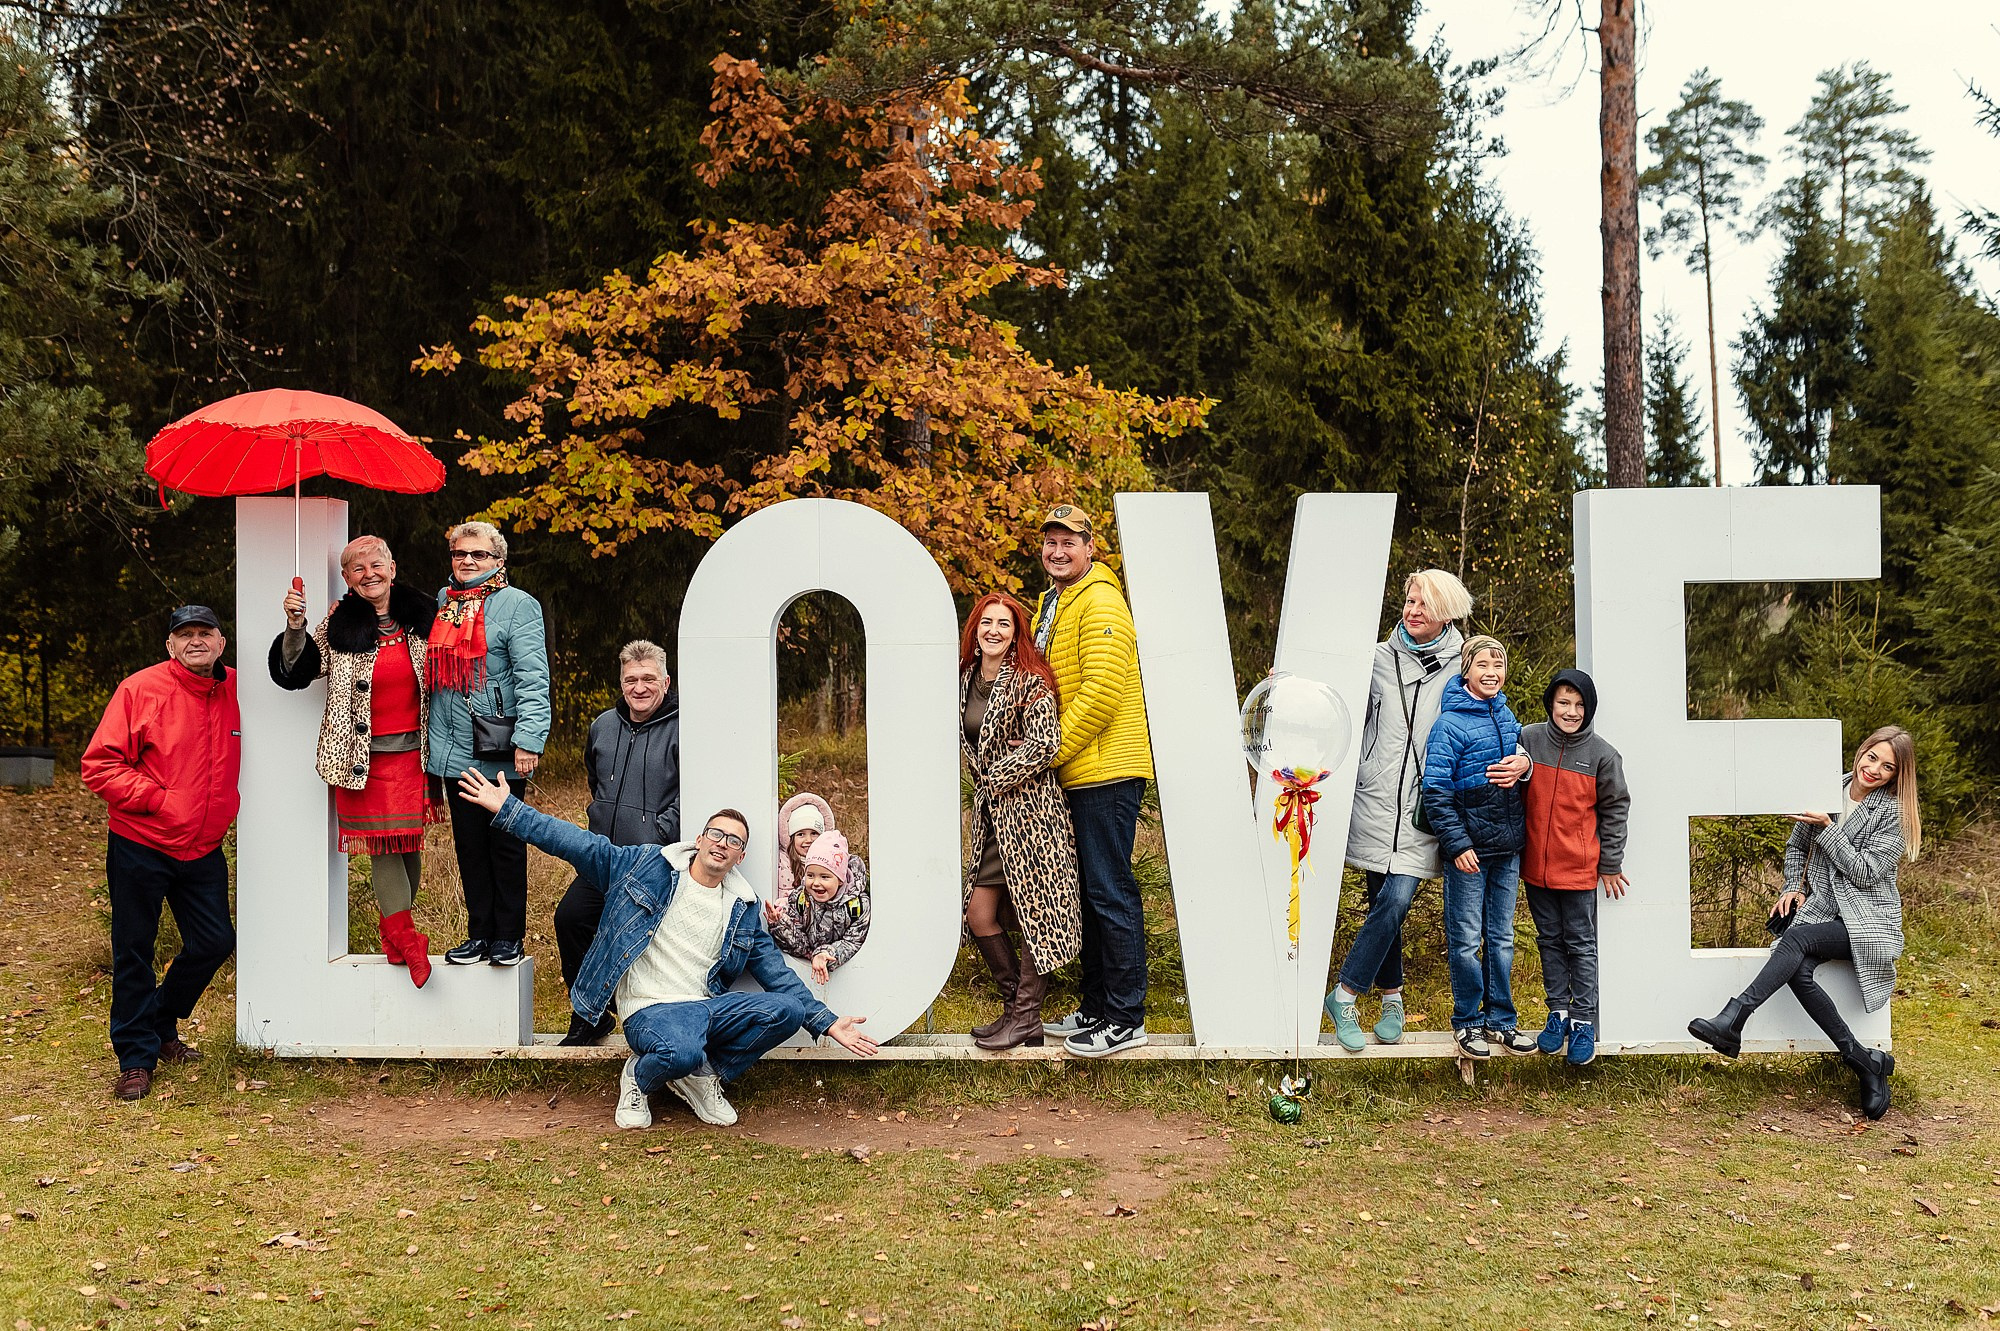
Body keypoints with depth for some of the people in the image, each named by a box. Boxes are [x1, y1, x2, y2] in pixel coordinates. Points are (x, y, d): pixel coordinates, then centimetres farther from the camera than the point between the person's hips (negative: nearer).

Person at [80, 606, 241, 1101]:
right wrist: (157, 798, -20)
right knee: (134, 952, 4)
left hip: (204, 848, 4)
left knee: (215, 941, 8)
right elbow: (99, 765, -13)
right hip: (140, 846, -4)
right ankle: (136, 1056, 17)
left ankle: (162, 1023, 32)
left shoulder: (237, 691, 1)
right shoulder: (140, 690, -11)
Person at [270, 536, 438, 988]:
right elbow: (294, 672, -5)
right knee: (381, 844, -3)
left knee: (409, 843, 7)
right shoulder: (337, 626, -1)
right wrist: (295, 627, -19)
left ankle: (393, 933, 22)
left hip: (412, 751, 3)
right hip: (362, 756, -2)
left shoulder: (420, 617, 5)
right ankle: (404, 937, 4)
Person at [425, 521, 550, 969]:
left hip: (500, 751, -6)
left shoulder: (518, 605, -4)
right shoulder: (442, 604, 15)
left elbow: (533, 679, -12)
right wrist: (435, 744, 16)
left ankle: (508, 937, 13)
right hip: (455, 751, 6)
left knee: (505, 844, 3)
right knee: (469, 846, 10)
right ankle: (479, 933, 19)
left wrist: (528, 740, -20)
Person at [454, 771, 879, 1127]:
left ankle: (702, 1075, 3)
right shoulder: (647, 866, 4)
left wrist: (827, 1022, 5)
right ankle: (639, 1078, 2)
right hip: (652, 1009, -4)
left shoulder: (742, 909, 13)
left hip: (709, 1006, 5)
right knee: (682, 1052, -39)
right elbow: (581, 844, 0)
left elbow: (778, 974, 13)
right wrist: (506, 810, -6)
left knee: (787, 1009, -20)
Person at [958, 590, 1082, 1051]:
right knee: (979, 914, 6)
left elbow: (1044, 744, -18)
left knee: (1035, 911, -1)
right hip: (991, 814, 8)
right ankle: (1018, 1010, 17)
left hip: (1029, 809, -8)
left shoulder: (1030, 682, -11)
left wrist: (997, 778, -12)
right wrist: (983, 780, 6)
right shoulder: (967, 680, 10)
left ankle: (1025, 1016, 7)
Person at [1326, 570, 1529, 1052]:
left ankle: (1344, 994, -1)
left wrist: (1521, 762, -11)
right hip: (1375, 801, 1)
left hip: (1424, 808, -1)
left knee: (1395, 901, -13)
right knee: (1385, 904, 6)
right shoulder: (1378, 659, 7)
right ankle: (1392, 998, 22)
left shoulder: (1464, 668, 3)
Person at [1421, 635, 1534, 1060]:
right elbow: (1436, 792, -14)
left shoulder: (1507, 717, 8)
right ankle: (1467, 1022, 15)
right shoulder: (1450, 725, -12)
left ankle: (1500, 1018, 23)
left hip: (1507, 849, 6)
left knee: (1501, 937, 13)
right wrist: (1458, 844, -17)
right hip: (1468, 850, -6)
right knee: (1466, 940, 2)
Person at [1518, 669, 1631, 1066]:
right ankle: (1558, 1011, 23)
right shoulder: (1529, 739, -3)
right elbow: (1516, 795, 7)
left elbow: (1615, 809, 0)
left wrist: (1610, 865, 1)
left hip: (1579, 868, -3)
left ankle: (1584, 1022, 12)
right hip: (1536, 863, 3)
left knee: (1581, 944, 4)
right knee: (1550, 940, 13)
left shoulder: (1602, 754, -7)